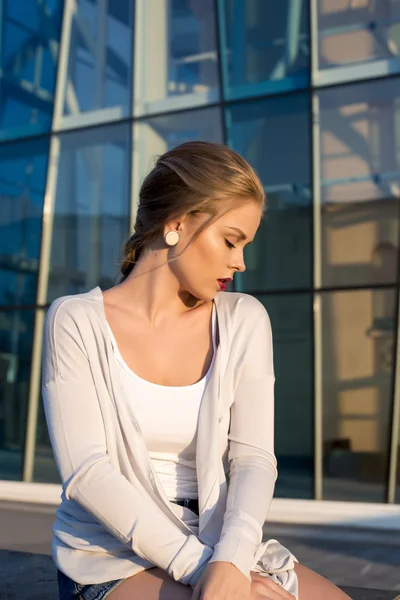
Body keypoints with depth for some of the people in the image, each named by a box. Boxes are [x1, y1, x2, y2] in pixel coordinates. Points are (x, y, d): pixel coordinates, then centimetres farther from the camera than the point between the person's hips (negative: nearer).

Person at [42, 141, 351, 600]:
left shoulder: (243, 321, 2)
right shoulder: (76, 321, -6)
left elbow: (253, 457, -4)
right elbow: (84, 471, -13)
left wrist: (229, 562, -21)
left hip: (222, 548, 4)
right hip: (113, 561, -4)